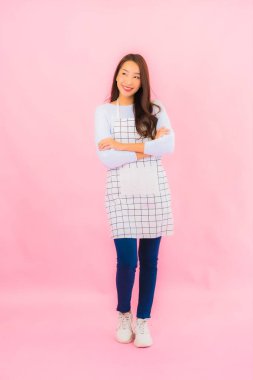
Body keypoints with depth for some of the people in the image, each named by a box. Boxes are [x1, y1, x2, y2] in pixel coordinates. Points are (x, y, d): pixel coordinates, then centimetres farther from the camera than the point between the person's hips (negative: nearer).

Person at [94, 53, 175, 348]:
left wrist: (123, 145, -12)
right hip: (122, 192, -2)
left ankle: (142, 320, 25)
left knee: (149, 259, 7)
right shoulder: (104, 111, 2)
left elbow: (169, 146, -10)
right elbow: (106, 158, -9)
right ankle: (123, 314, 23)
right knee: (127, 260, -6)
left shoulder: (155, 109, 7)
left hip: (155, 190, 2)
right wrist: (148, 148, -10)